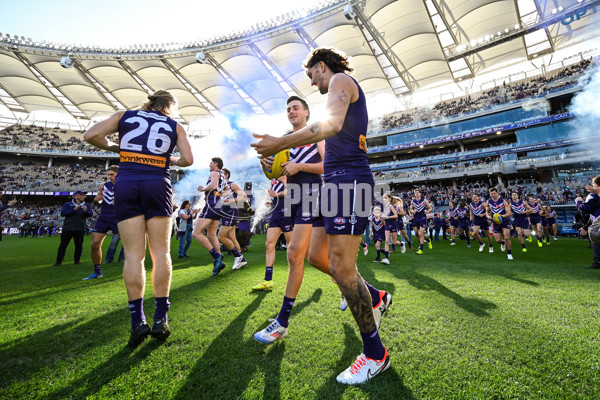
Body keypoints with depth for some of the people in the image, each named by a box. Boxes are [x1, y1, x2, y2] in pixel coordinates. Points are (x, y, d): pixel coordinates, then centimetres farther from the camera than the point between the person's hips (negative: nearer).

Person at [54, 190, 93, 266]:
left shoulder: (87, 205, 10)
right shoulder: (68, 204, 8)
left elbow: (90, 214, -4)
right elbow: (62, 213, -6)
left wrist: (86, 211, -25)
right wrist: (73, 210, -18)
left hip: (80, 229, 1)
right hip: (67, 228, 0)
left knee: (79, 245, 3)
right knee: (63, 245, 2)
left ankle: (77, 260, 14)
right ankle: (59, 261, 11)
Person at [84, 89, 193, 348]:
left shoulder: (125, 116, 18)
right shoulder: (175, 126, 14)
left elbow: (91, 135, 6)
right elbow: (187, 160, 3)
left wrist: (117, 149, 22)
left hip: (126, 184, 2)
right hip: (157, 184, -1)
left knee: (133, 254, 1)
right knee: (161, 252, 2)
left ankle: (138, 322, 0)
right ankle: (160, 319, 4)